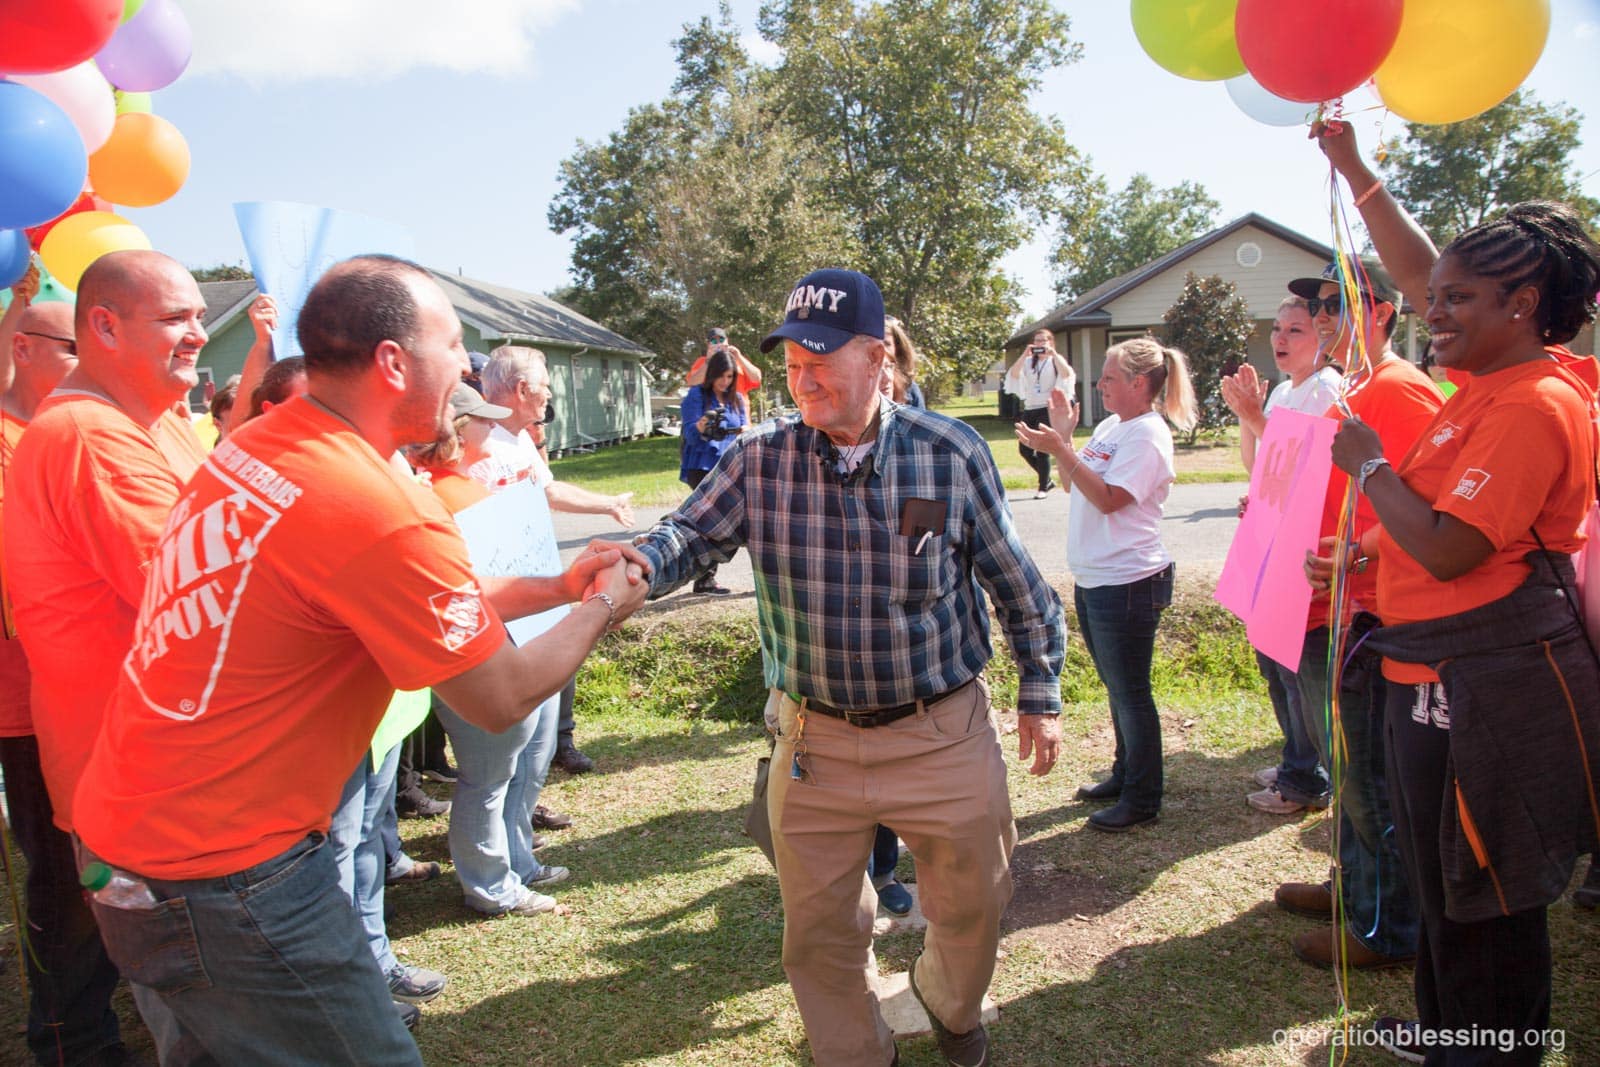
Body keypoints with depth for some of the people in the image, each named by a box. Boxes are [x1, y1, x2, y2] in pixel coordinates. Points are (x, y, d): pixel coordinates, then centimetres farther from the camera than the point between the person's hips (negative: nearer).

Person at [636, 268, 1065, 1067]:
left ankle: (949, 1003, 55)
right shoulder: (759, 459, -7)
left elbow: (1018, 586, -1)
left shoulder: (953, 454, -10)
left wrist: (1040, 695, 5)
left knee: (972, 904, 20)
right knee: (819, 926, 16)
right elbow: (691, 535, -12)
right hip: (814, 742, 1)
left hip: (943, 735, 0)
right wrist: (638, 565, -36)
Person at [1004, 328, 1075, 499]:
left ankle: (1043, 488, 5)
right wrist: (1025, 354, -12)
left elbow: (1066, 374, -17)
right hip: (1029, 409, 5)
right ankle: (1047, 480, 23)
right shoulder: (1029, 361, 12)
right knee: (1025, 449, 5)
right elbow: (1014, 374, -5)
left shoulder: (1055, 360, 3)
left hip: (1048, 409, -5)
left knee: (1042, 450, -7)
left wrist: (1053, 353, -19)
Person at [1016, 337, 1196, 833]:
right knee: (1116, 686, 20)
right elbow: (1074, 485, 15)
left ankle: (1142, 799, 15)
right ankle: (1125, 775, 35)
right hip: (1092, 578, 9)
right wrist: (1064, 434, 5)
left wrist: (1060, 450, -24)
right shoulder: (1110, 426, 11)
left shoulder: (1146, 435, -16)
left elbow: (1108, 499, -24)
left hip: (1127, 581, -9)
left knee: (1130, 691, 2)